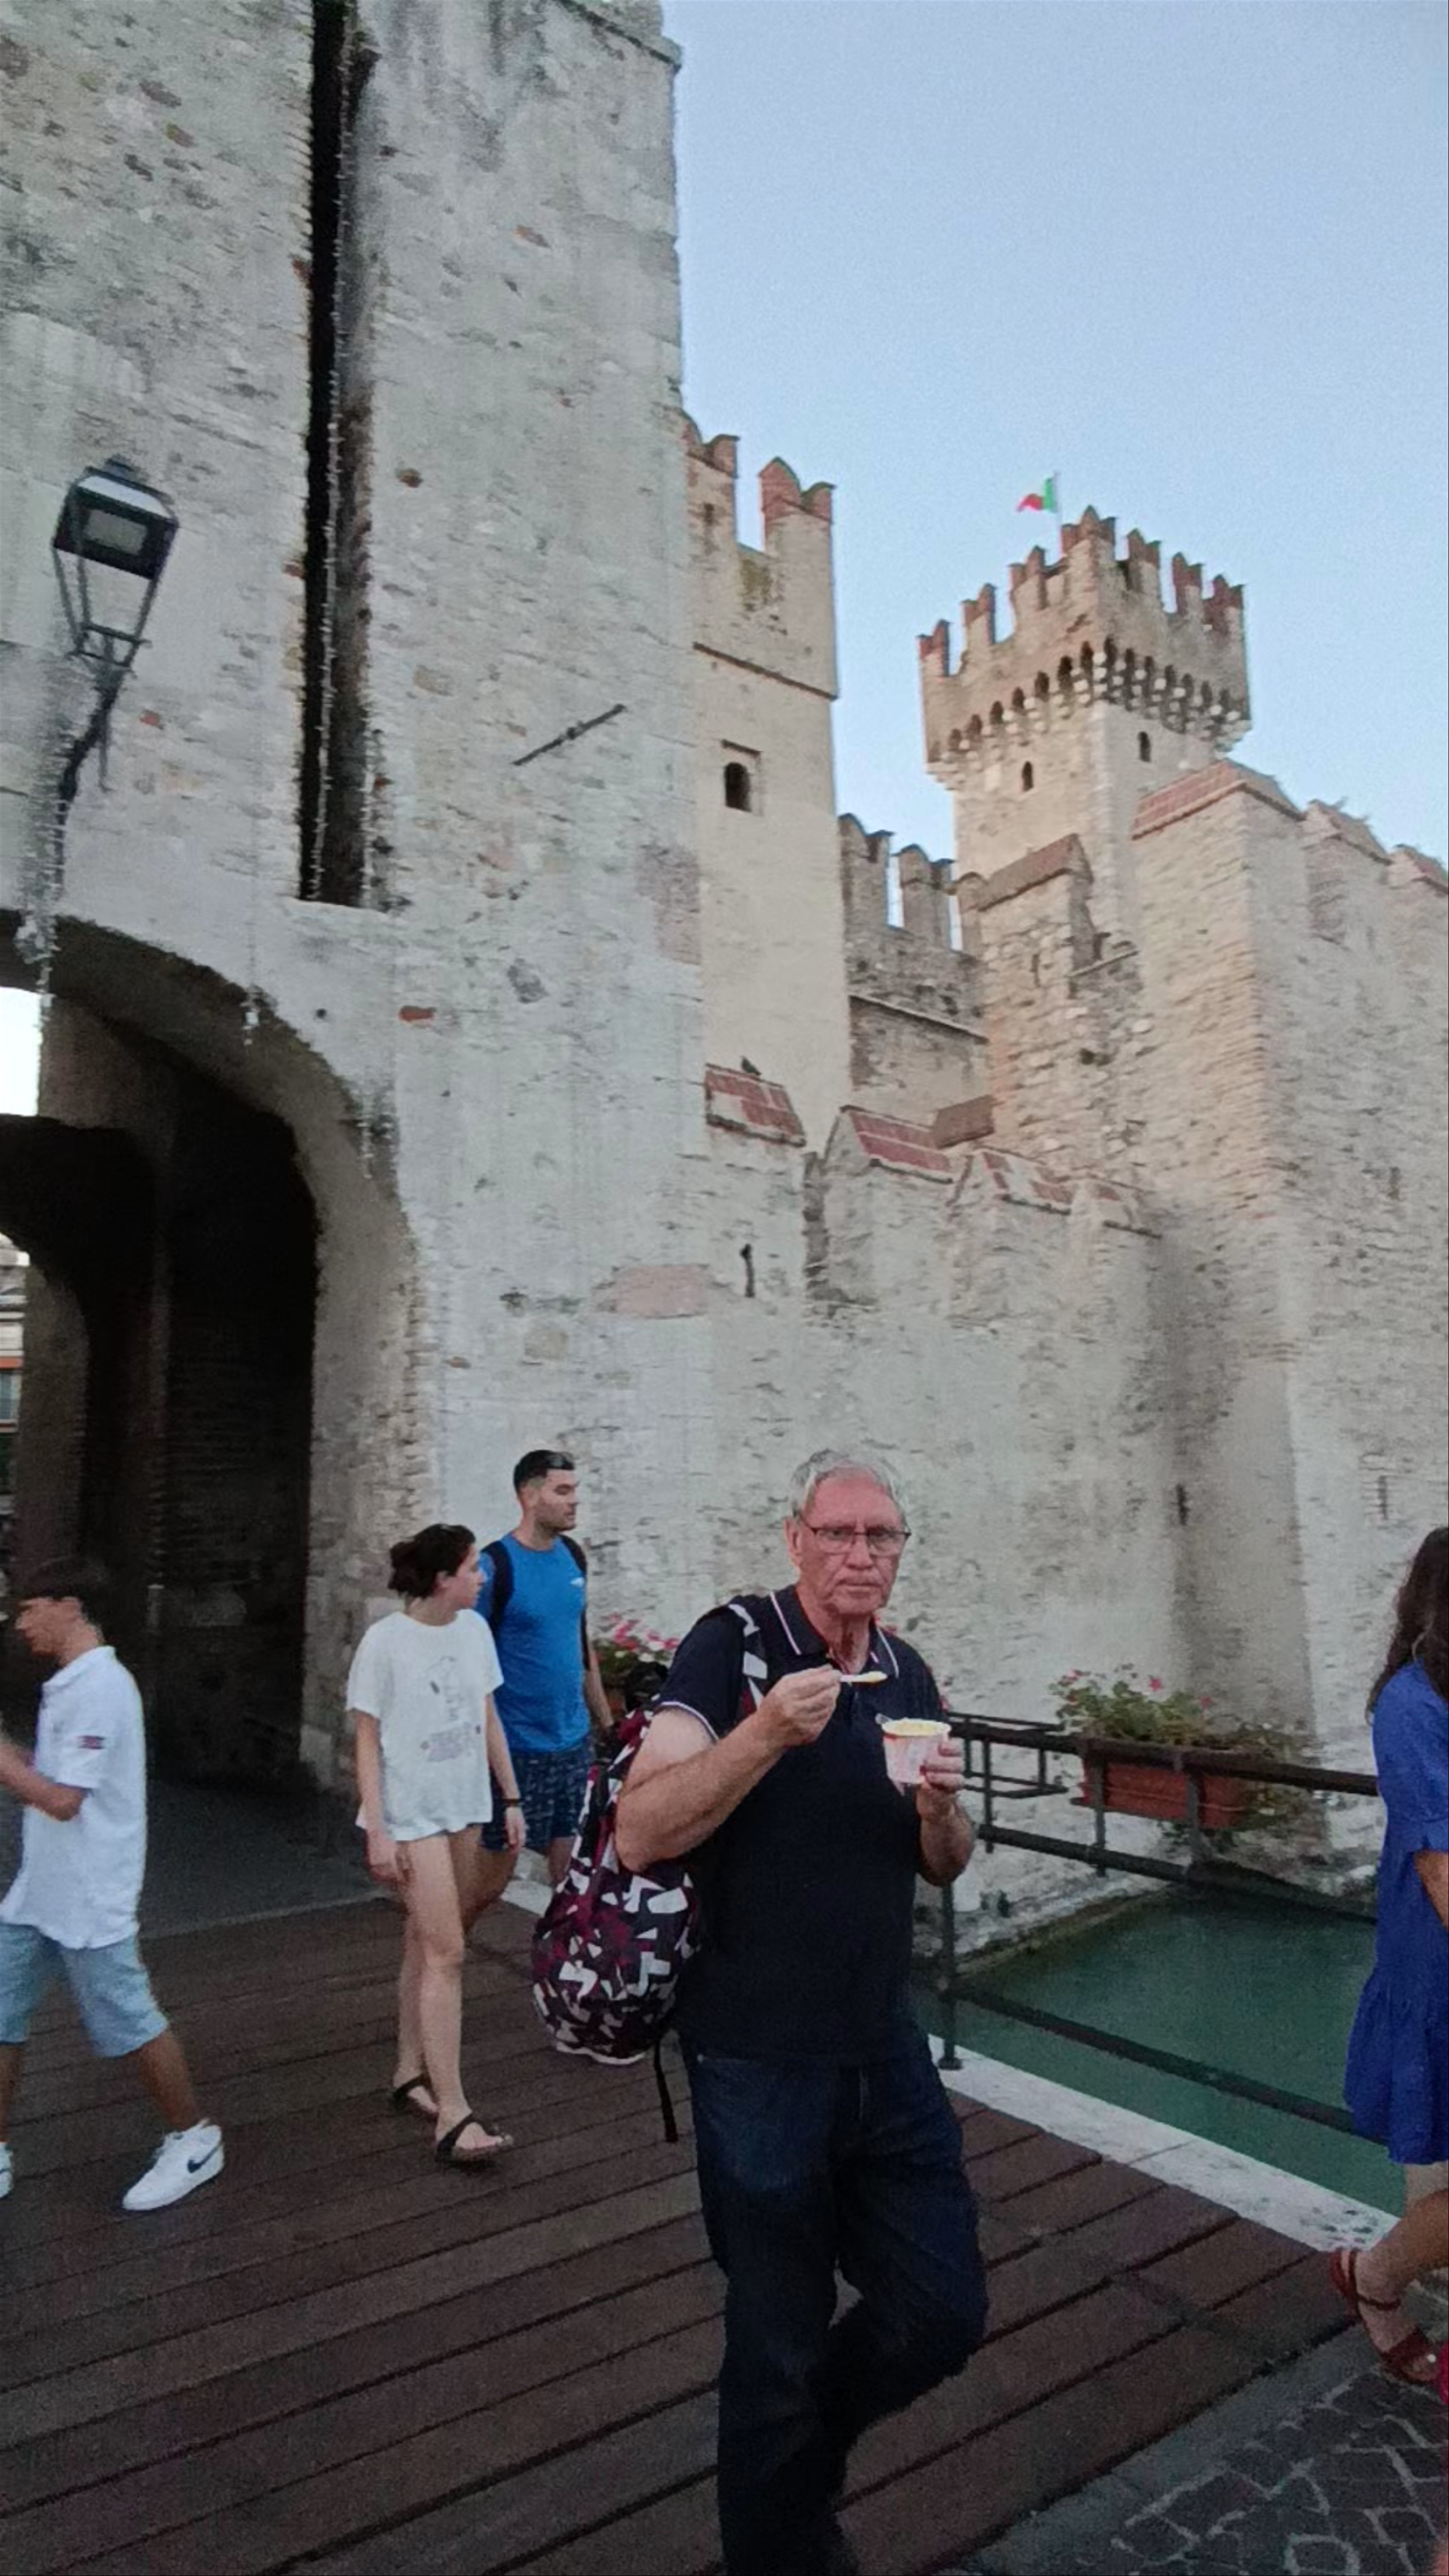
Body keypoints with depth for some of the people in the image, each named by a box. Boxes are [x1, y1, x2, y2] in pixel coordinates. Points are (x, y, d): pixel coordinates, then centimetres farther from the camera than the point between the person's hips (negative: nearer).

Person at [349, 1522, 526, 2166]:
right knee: (446, 1953, -7)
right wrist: (377, 1832, -13)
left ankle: (411, 2073, 30)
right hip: (411, 1816, -6)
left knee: (426, 1943, 16)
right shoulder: (386, 1642, -15)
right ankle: (453, 2114, -1)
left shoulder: (473, 1631, 2)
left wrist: (511, 1800, 11)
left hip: (464, 1809, 6)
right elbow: (367, 1742, -11)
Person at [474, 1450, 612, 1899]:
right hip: (517, 1747, -5)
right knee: (497, 1868, 7)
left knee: (571, 1861, 10)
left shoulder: (574, 1556, 6)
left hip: (575, 1742, 6)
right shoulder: (496, 1566, -14)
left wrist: (607, 1722, 16)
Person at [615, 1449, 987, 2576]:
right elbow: (640, 1835, -23)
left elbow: (942, 1869, 12)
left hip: (886, 2051, 6)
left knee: (944, 2313, 13)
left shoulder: (908, 1673, 3)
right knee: (781, 2345, 11)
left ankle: (802, 2458, 42)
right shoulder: (732, 1647, -16)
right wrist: (766, 1734, -35)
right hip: (761, 2063, -5)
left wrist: (940, 1809, -10)